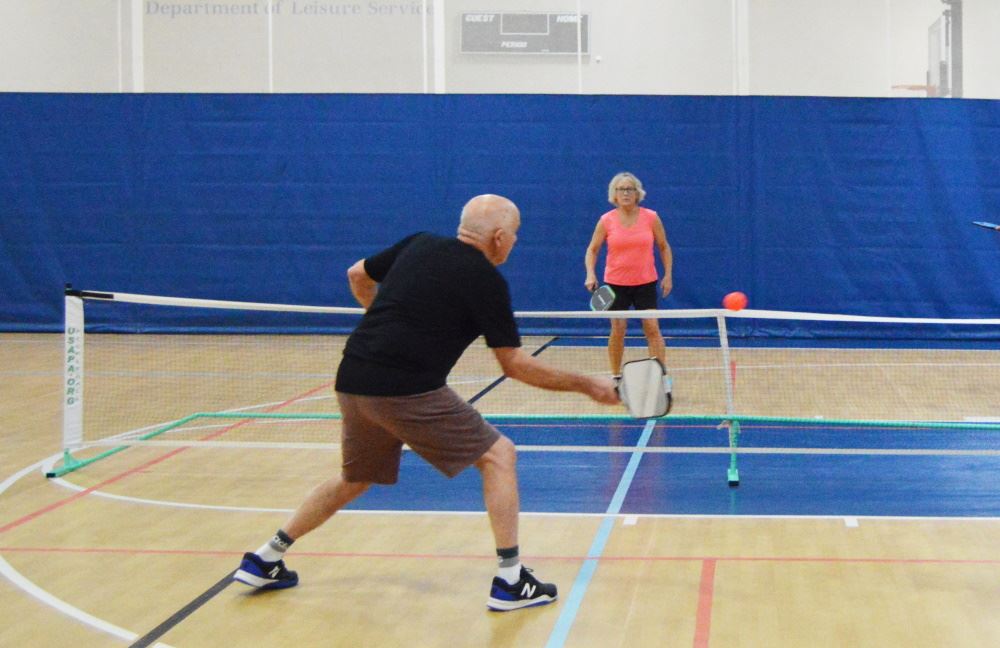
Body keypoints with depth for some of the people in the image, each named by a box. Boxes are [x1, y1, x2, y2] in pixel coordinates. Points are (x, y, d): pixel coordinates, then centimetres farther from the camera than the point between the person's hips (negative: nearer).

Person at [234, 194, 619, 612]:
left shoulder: (420, 245, 14)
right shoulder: (486, 280, -4)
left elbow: (358, 275, 26)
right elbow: (515, 365, -3)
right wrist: (585, 385, 4)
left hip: (352, 383, 7)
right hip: (407, 391, -7)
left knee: (355, 479, 27)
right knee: (498, 455, 4)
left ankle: (265, 561, 30)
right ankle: (510, 582, 0)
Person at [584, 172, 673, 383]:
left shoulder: (651, 218, -3)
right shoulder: (606, 221, -3)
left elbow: (664, 247, 8)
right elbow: (592, 249, 4)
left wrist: (668, 275, 1)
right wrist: (590, 274, -12)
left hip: (645, 283, 0)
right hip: (616, 284, 0)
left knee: (652, 328, -6)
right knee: (617, 330, 3)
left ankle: (663, 378, -2)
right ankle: (616, 378, 16)